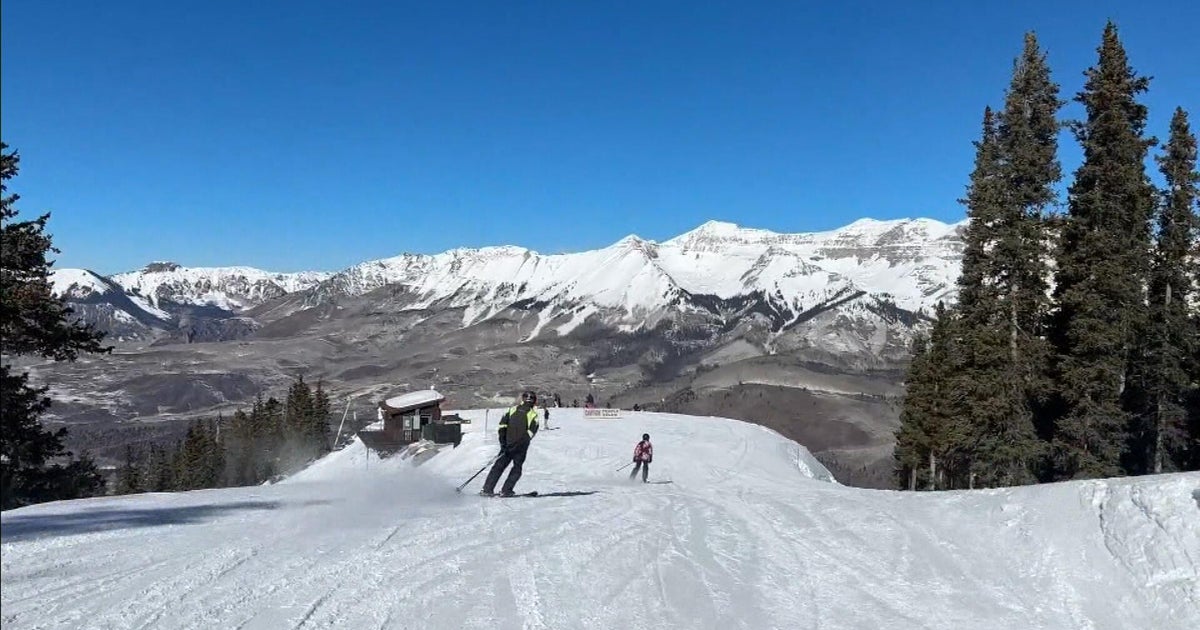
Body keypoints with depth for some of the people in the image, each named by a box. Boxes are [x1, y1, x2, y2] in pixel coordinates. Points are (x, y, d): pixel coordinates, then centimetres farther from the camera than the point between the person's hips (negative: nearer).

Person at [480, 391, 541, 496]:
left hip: (507, 444, 3)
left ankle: (487, 489, 8)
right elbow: (531, 432, -13)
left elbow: (503, 423, 0)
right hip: (520, 447, -3)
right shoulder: (533, 414, -3)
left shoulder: (513, 410, 7)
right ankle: (506, 491, 7)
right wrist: (522, 443, -10)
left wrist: (503, 441, 1)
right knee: (517, 468, 14)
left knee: (499, 466, 12)